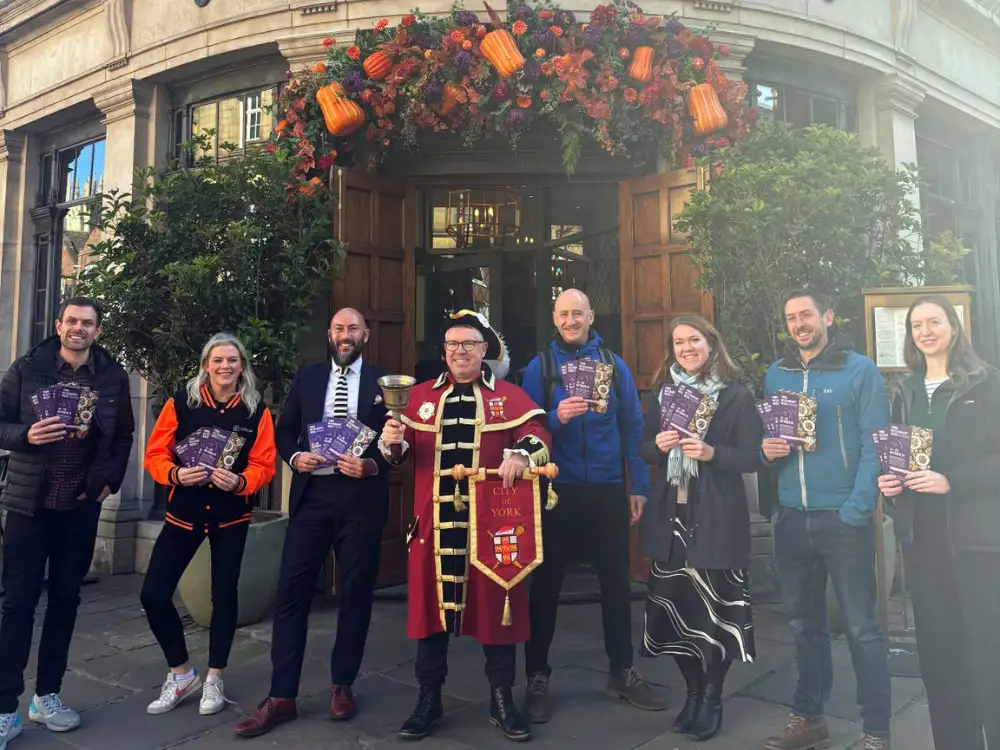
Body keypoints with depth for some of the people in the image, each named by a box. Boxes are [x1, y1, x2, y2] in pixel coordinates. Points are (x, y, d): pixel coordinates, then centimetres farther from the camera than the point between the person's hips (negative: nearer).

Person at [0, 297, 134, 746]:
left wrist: (111, 478, 3)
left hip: (82, 506, 2)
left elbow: (124, 434, 12)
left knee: (66, 598, 10)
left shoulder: (113, 376, 2)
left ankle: (47, 697, 23)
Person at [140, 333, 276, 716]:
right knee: (153, 595, -3)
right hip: (184, 513, 1)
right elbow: (155, 454, -3)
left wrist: (240, 481, -24)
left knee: (224, 595, 7)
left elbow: (264, 464, -5)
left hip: (231, 516, 0)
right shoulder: (181, 403, -5)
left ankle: (214, 679, 26)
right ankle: (182, 672, 19)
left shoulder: (256, 411, -4)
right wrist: (175, 474, -22)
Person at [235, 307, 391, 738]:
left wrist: (372, 465, -16)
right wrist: (294, 456, -7)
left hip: (361, 498, -2)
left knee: (355, 593, 8)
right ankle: (281, 697, 12)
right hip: (312, 495, 2)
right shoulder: (306, 377, 11)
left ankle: (342, 686, 26)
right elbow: (284, 430, 13)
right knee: (291, 592, 1)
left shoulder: (383, 382, 3)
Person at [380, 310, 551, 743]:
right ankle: (429, 701, 23)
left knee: (495, 604, 6)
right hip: (435, 520, 2)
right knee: (432, 604, 7)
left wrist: (520, 454, -25)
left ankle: (502, 701, 23)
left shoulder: (510, 396, 5)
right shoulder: (421, 395, 12)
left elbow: (538, 435, -4)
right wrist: (392, 441, -11)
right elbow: (404, 451, 11)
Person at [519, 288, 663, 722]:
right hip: (557, 490, -2)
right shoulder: (539, 367, -1)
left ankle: (622, 672, 29)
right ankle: (537, 678, 20)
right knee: (546, 584, 6)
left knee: (616, 581, 12)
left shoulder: (614, 365, 4)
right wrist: (556, 418, -23)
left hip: (608, 490, 2)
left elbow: (633, 427, 5)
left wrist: (639, 486, 2)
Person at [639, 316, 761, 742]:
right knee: (674, 604, 8)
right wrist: (658, 445, -8)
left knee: (715, 605, 2)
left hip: (717, 517, -4)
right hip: (670, 514, 4)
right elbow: (644, 450, 13)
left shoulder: (736, 395, -3)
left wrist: (712, 453, -19)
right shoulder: (660, 394, 10)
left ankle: (712, 698, 21)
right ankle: (693, 691, 28)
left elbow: (754, 457, -4)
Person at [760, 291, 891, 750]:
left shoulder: (859, 369, -3)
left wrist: (857, 508, -16)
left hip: (844, 517, -4)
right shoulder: (775, 375, 11)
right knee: (805, 623, 14)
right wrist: (766, 449, -6)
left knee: (861, 626, 2)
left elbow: (875, 444, -8)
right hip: (791, 518, 5)